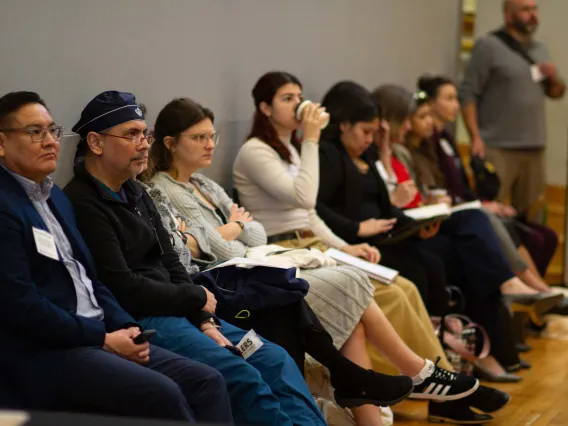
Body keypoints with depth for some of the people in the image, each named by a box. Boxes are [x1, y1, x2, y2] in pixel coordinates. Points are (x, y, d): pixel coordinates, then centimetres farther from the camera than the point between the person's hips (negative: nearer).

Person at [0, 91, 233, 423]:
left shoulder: (55, 196, 18)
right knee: (162, 394, -26)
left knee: (208, 382, -6)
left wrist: (125, 327, 2)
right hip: (45, 353, -9)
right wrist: (104, 340, -14)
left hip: (97, 337, 9)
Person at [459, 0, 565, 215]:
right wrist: (475, 137, -17)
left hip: (534, 149, 6)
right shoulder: (489, 46, -4)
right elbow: (468, 94, -9)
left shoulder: (540, 50, 16)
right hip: (497, 149, -6)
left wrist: (555, 78, 0)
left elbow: (556, 93, 23)